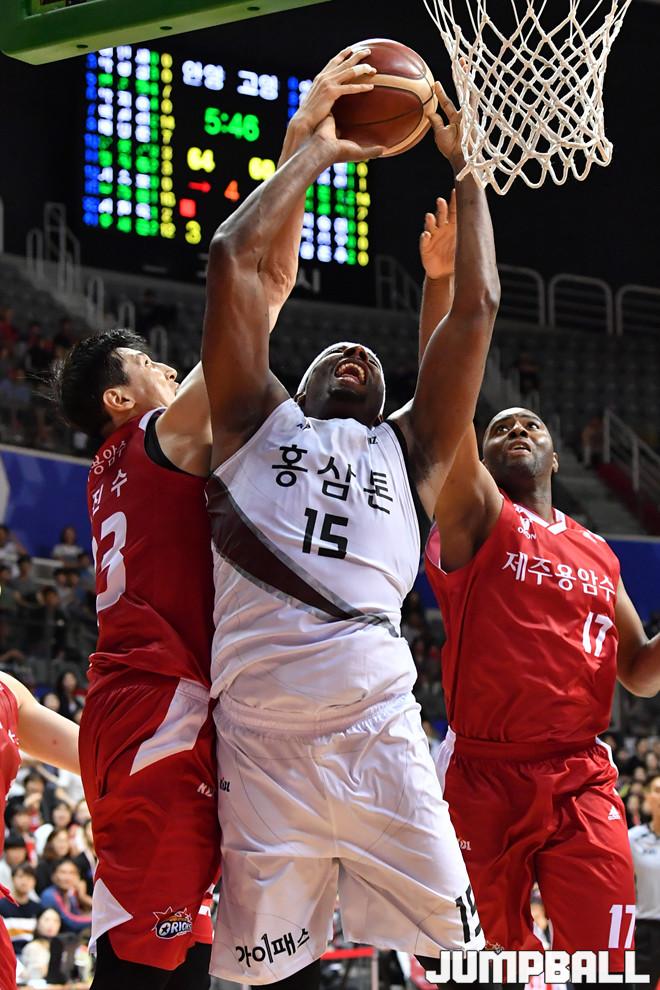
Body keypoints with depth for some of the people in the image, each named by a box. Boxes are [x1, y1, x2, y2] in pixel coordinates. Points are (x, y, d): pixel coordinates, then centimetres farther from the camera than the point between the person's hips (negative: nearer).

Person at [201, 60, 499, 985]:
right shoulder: (257, 422, 22)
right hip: (259, 735, -1)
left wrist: (466, 166, 26)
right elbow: (234, 254, 15)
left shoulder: (406, 448, 25)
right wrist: (316, 153, 23)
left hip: (381, 732, 1)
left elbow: (475, 308, 20)